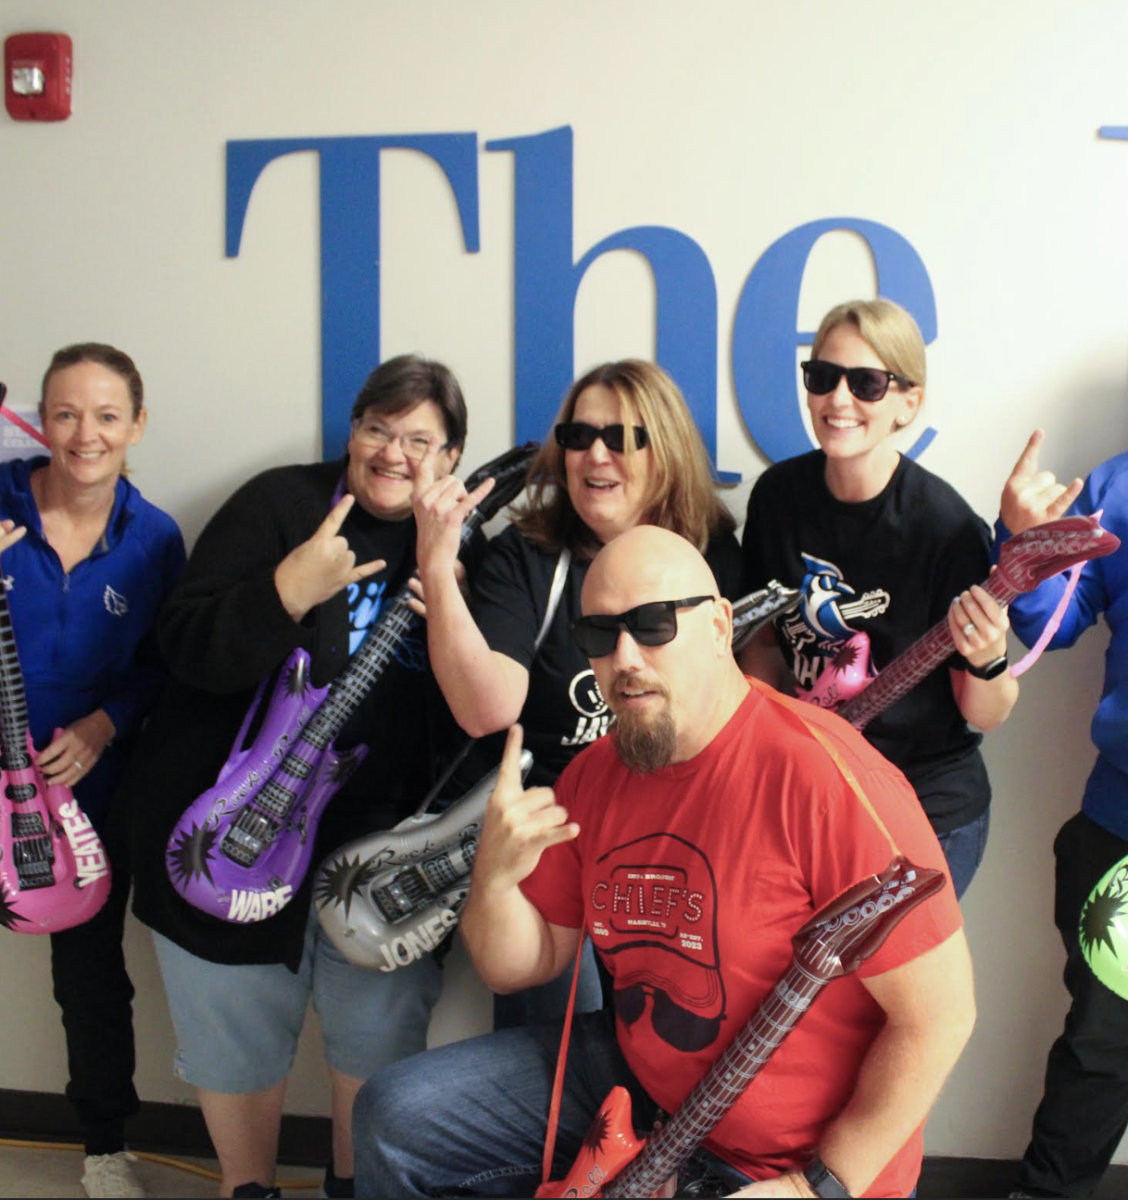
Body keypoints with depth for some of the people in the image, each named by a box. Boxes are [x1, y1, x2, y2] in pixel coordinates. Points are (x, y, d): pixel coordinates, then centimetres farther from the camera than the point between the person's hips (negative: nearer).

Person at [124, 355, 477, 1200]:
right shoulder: (280, 504, -5)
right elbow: (188, 647, -14)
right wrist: (292, 586, -29)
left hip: (379, 835, 2)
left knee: (383, 1025, 7)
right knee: (239, 1027, 10)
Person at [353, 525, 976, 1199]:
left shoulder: (820, 777, -27)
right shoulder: (594, 776, -1)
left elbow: (940, 1014, -23)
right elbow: (524, 964, 6)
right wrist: (495, 878, -16)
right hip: (636, 1080, 7)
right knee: (395, 1118, 3)